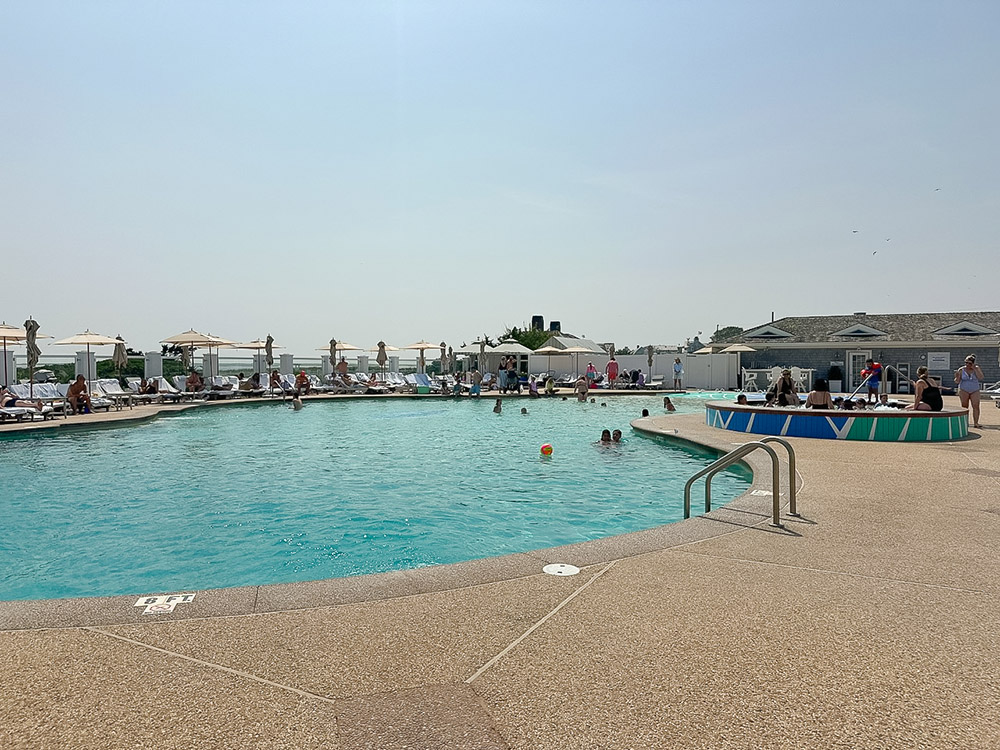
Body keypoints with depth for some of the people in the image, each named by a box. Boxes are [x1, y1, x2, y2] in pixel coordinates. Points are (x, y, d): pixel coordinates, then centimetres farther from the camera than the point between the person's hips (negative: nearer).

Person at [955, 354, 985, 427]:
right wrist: (957, 377, -22)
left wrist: (975, 369, -15)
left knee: (976, 406, -10)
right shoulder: (961, 370, -1)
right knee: (964, 407, -3)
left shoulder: (976, 368, 1)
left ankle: (975, 423, -11)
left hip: (975, 391, 1)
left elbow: (981, 378, -11)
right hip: (964, 390, -1)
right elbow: (957, 382, -1)